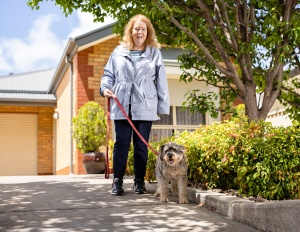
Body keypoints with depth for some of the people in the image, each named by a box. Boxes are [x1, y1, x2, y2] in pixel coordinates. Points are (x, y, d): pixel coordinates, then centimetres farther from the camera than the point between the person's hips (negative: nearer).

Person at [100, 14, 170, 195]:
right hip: (122, 106, 1)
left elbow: (161, 82, 5)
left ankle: (140, 181, 15)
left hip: (145, 107, -1)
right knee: (121, 144, 1)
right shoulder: (119, 52, 12)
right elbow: (108, 73, 15)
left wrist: (163, 107, 0)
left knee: (142, 145, 4)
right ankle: (117, 181, 8)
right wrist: (105, 88, -6)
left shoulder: (154, 53, 8)